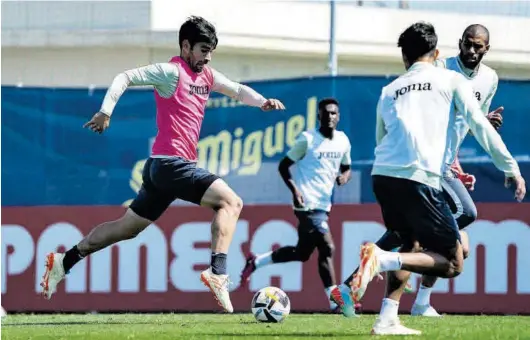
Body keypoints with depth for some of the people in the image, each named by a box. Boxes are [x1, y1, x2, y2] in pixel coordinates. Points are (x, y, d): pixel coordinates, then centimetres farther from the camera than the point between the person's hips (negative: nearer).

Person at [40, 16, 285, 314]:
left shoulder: (207, 76, 17)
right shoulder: (172, 72, -8)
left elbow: (238, 90, 24)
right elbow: (125, 77, -12)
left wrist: (262, 102, 3)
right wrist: (106, 111, -23)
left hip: (162, 167, 9)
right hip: (171, 162, -9)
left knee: (128, 227, 15)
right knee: (231, 202, -18)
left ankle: (64, 262, 21)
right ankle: (218, 272, -28)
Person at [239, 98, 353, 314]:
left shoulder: (343, 141, 11)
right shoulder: (308, 139, -6)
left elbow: (346, 167, 24)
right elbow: (284, 166, -1)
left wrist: (344, 176, -1)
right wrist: (294, 189, -16)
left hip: (323, 205, 7)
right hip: (308, 204, -7)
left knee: (302, 253, 9)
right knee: (326, 248, -14)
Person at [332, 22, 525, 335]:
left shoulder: (389, 91, 23)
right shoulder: (451, 80, 11)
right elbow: (480, 127, 2)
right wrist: (511, 168, 7)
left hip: (382, 176, 6)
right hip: (419, 179, -6)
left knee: (412, 245, 28)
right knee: (453, 264, 1)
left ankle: (388, 319, 12)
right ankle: (382, 259, -22)